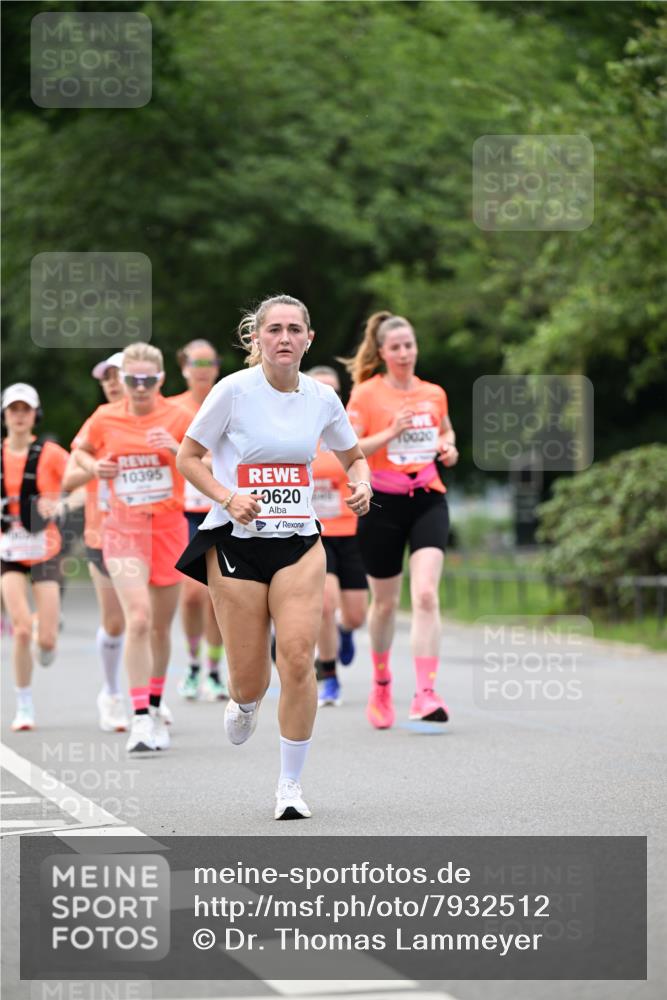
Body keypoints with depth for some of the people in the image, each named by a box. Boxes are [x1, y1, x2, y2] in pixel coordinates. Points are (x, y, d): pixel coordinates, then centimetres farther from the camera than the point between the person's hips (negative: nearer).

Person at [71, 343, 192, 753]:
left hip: (169, 527, 1)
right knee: (138, 619, -19)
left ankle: (155, 706, 32)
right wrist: (94, 466, -4)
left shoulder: (178, 416, -4)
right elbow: (81, 449, 18)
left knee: (161, 625, 11)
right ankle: (140, 718, -19)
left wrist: (176, 450, -23)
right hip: (124, 529, -1)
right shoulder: (105, 418, -1)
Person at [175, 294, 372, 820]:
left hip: (299, 543, 2)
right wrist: (227, 497, -17)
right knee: (250, 678, 1)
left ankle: (291, 784, 1)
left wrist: (362, 485, -4)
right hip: (236, 543, -2)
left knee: (298, 659, -13)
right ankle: (245, 702, 42)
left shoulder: (322, 398, 2)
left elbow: (353, 457, 19)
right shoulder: (234, 390, -8)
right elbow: (188, 457, 0)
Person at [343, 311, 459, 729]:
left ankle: (426, 694, -20)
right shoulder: (366, 394, -4)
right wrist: (391, 432, -21)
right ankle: (381, 685, 34)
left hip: (428, 500, 2)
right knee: (385, 601, 11)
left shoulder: (434, 394, 7)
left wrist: (449, 448, 4)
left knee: (426, 595, -16)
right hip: (382, 503, -2)